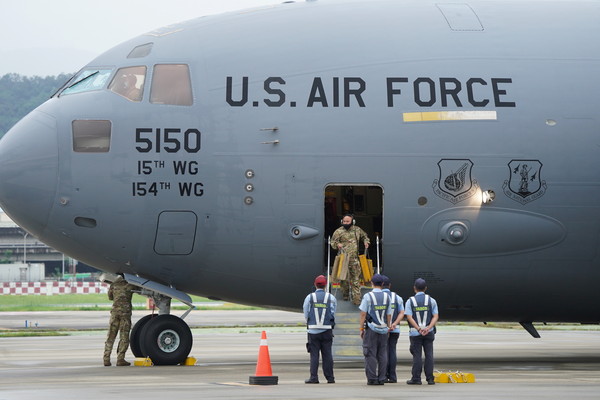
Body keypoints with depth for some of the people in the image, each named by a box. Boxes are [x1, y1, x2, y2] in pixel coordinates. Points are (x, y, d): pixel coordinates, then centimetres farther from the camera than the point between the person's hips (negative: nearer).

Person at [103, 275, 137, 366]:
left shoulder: (114, 285, 11)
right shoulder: (130, 285, 2)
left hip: (115, 311, 3)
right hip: (125, 311, -3)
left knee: (110, 336, 6)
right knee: (124, 337, 0)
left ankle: (106, 359, 0)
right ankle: (120, 359, -7)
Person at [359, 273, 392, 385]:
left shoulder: (368, 296, -7)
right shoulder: (387, 296, 5)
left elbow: (363, 314, -8)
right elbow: (389, 315, 7)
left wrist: (361, 328, -2)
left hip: (371, 329, -4)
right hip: (383, 330, 4)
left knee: (371, 355, -1)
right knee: (382, 354, 7)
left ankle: (372, 378, -4)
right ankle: (381, 378, 6)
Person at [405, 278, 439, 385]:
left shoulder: (410, 301, 0)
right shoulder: (431, 300, 5)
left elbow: (409, 317, -9)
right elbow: (435, 316, -3)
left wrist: (419, 329, -15)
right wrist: (428, 328, -13)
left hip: (415, 333, -1)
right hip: (429, 332, 1)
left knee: (417, 356, 0)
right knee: (429, 355, 4)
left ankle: (416, 378, -2)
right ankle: (430, 378, 3)